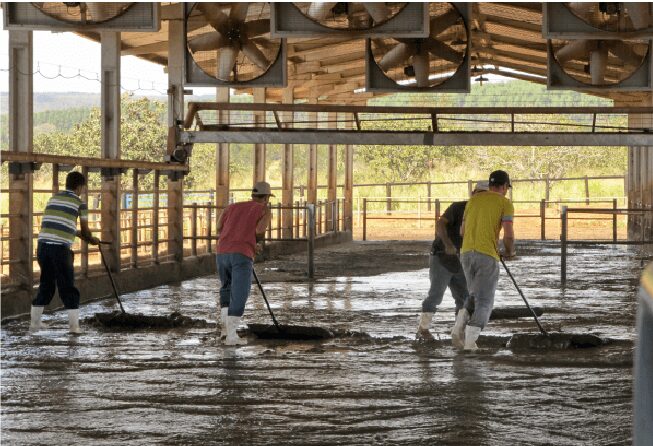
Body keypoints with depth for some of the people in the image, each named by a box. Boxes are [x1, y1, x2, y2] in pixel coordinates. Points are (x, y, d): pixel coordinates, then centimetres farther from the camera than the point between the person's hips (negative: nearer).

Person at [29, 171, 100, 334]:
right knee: (68, 287, 3)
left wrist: (76, 233, 34)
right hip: (60, 247, -5)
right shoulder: (79, 203, 2)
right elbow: (85, 231, 6)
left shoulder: (54, 198, 18)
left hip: (43, 244, 5)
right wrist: (92, 240, 28)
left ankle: (34, 322, 19)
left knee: (45, 284, 17)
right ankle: (74, 325, 1)